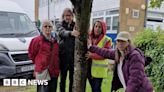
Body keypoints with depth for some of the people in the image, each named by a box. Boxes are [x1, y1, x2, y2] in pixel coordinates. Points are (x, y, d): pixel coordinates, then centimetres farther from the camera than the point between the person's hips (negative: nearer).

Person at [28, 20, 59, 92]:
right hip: (42, 71, -6)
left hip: (54, 72, 6)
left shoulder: (55, 41, 12)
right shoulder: (37, 40, -5)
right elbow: (31, 54, 2)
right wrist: (39, 63, 7)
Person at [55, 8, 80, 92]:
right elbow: (62, 32, -23)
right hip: (63, 54, -1)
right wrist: (71, 33, -44)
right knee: (63, 77, 9)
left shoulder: (76, 25, 6)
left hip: (73, 54, 1)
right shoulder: (59, 25, 0)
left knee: (73, 77, 9)